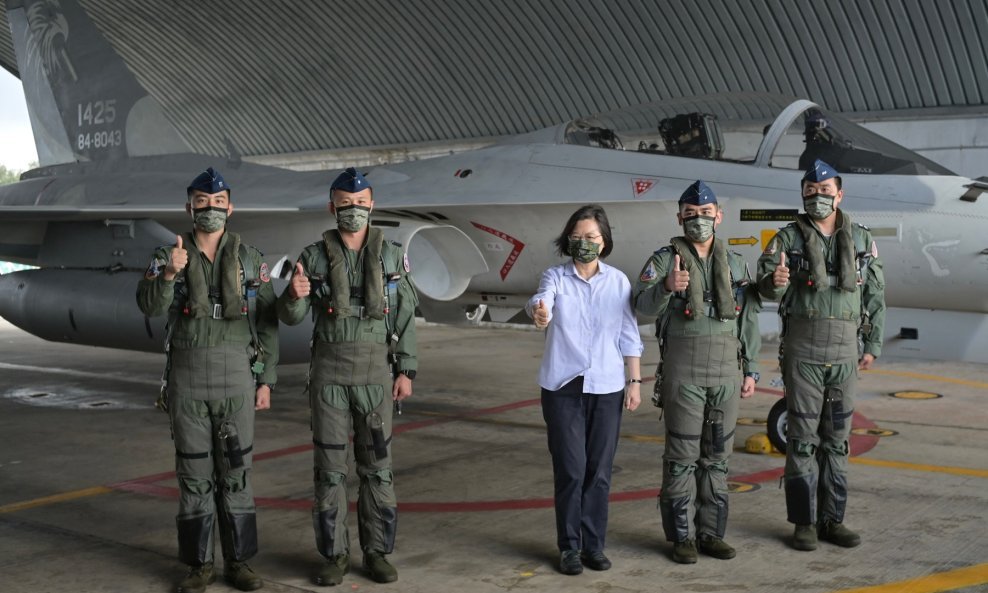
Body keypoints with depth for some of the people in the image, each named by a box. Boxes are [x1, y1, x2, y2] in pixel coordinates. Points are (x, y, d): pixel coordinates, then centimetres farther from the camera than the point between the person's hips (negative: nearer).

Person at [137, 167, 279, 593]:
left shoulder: (249, 259, 4)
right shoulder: (168, 256, 2)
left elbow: (267, 324, 4)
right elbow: (150, 306, -15)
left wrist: (266, 380, -1)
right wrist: (169, 274, -34)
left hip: (236, 374, 0)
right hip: (186, 375, 0)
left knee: (235, 469, 4)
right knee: (194, 471, 4)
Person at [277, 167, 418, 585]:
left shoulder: (391, 255, 2)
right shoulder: (314, 256, 0)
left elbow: (405, 316, 4)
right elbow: (291, 317, -1)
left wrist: (406, 370, -2)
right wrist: (294, 295, -25)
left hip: (376, 371, 1)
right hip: (329, 371, 0)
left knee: (377, 463, 5)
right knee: (330, 463, 4)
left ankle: (376, 551, 16)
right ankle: (334, 553, 14)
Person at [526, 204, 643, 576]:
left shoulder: (618, 281, 4)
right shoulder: (556, 277, -1)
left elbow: (629, 336, 7)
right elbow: (541, 300, -24)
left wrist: (635, 381, 3)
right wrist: (539, 312, -47)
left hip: (607, 389, 2)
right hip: (563, 388, -2)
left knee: (599, 472, 6)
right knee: (571, 470, -3)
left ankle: (594, 544, 18)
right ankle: (569, 547, 10)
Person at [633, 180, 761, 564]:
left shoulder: (735, 264, 11)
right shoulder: (665, 259, -2)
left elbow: (749, 321, 12)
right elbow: (644, 304, -19)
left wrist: (751, 370, 7)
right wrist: (667, 287, -40)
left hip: (726, 370, 4)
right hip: (683, 369, -4)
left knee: (717, 454, 9)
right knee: (682, 454, 0)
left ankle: (711, 532, 19)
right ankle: (681, 536, 10)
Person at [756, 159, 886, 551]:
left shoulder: (861, 240, 7)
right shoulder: (788, 238, -2)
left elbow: (875, 295, 11)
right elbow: (766, 281, -14)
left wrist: (873, 345, 7)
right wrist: (775, 281, -38)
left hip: (845, 350, 3)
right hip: (803, 347, -3)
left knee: (837, 437, 9)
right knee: (803, 435, 1)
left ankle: (832, 519, 18)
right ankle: (804, 522, 8)